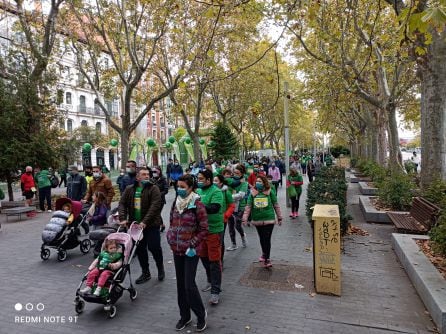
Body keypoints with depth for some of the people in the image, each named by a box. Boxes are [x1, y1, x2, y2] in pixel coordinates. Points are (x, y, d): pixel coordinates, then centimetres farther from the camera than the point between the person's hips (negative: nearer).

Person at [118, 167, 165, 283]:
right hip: (135, 225, 4)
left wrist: (145, 221, -27)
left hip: (151, 225, -4)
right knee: (140, 249, 11)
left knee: (154, 247, -2)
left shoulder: (153, 189, -7)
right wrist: (123, 218, -14)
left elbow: (155, 206, -18)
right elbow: (122, 204, 2)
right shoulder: (129, 189, 7)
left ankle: (160, 268, 26)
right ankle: (145, 273, 28)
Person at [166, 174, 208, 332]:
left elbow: (204, 230, -12)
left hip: (191, 251, -6)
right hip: (177, 250, 6)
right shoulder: (176, 203, 5)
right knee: (180, 283, 15)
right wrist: (170, 237, 3)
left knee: (189, 284, -4)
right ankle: (184, 315, 32)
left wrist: (192, 245, -17)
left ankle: (201, 314, 20)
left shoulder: (197, 205, -13)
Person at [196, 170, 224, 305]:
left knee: (214, 260, -1)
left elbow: (215, 208, -28)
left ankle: (215, 291, 9)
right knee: (204, 257, 19)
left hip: (213, 230, -7)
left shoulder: (216, 192, -14)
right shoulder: (198, 191, 7)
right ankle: (211, 281, 40)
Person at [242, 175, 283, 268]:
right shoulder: (252, 193, 0)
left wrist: (279, 218, 6)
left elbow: (276, 205, 3)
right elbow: (248, 206, -3)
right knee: (262, 239, 17)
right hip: (257, 220, 3)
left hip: (269, 219, -2)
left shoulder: (269, 192, -3)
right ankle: (264, 254, 39)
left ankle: (267, 258, 9)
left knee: (267, 239, -4)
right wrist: (245, 218, -10)